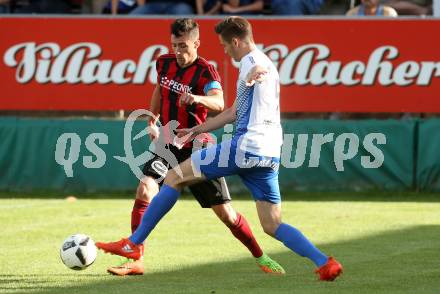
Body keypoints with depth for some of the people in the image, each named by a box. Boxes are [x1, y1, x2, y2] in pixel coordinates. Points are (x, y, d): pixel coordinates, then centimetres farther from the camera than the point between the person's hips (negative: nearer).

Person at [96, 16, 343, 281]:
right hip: (270, 156, 9)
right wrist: (196, 130, 39)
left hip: (245, 147, -9)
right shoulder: (264, 65, 27)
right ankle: (325, 263, -10)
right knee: (272, 225, 8)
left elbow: (260, 69, -24)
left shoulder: (251, 61, 0)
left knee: (175, 177, 3)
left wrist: (255, 74, -43)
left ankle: (133, 244, 3)